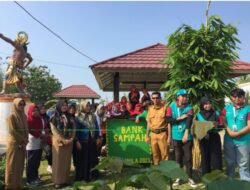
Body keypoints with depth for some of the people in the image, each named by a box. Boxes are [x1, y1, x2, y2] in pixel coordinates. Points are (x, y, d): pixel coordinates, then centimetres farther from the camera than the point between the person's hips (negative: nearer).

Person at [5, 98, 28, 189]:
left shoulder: (24, 116, 10)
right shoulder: (11, 116, -10)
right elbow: (12, 131, -17)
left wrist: (25, 141, -2)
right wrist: (23, 140, -10)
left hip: (22, 144, 7)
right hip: (14, 143, -6)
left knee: (20, 165, 11)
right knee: (13, 165, 1)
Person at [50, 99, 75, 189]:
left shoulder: (69, 117, 11)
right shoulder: (54, 117, -3)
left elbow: (73, 129, 9)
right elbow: (54, 130, -10)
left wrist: (71, 139, -6)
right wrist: (63, 140, -15)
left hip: (69, 142, 4)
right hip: (58, 141, -4)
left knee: (67, 161, 8)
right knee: (58, 161, 1)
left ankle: (66, 180, 18)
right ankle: (58, 181, 9)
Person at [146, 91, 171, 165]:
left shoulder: (164, 108, -3)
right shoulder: (150, 109, 11)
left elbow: (168, 123, -4)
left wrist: (169, 136, -8)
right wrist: (147, 135, 12)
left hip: (163, 134, -4)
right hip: (153, 134, 4)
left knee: (164, 154, -1)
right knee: (155, 154, 11)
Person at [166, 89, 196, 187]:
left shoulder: (189, 108, -3)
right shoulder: (171, 107, 0)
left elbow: (189, 120, -19)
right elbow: (168, 120, -9)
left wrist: (186, 133, -32)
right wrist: (180, 118, -15)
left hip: (187, 137, -1)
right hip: (176, 137, 1)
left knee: (188, 157, 4)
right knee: (178, 157, 12)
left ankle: (190, 178, 18)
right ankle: (178, 177, 25)